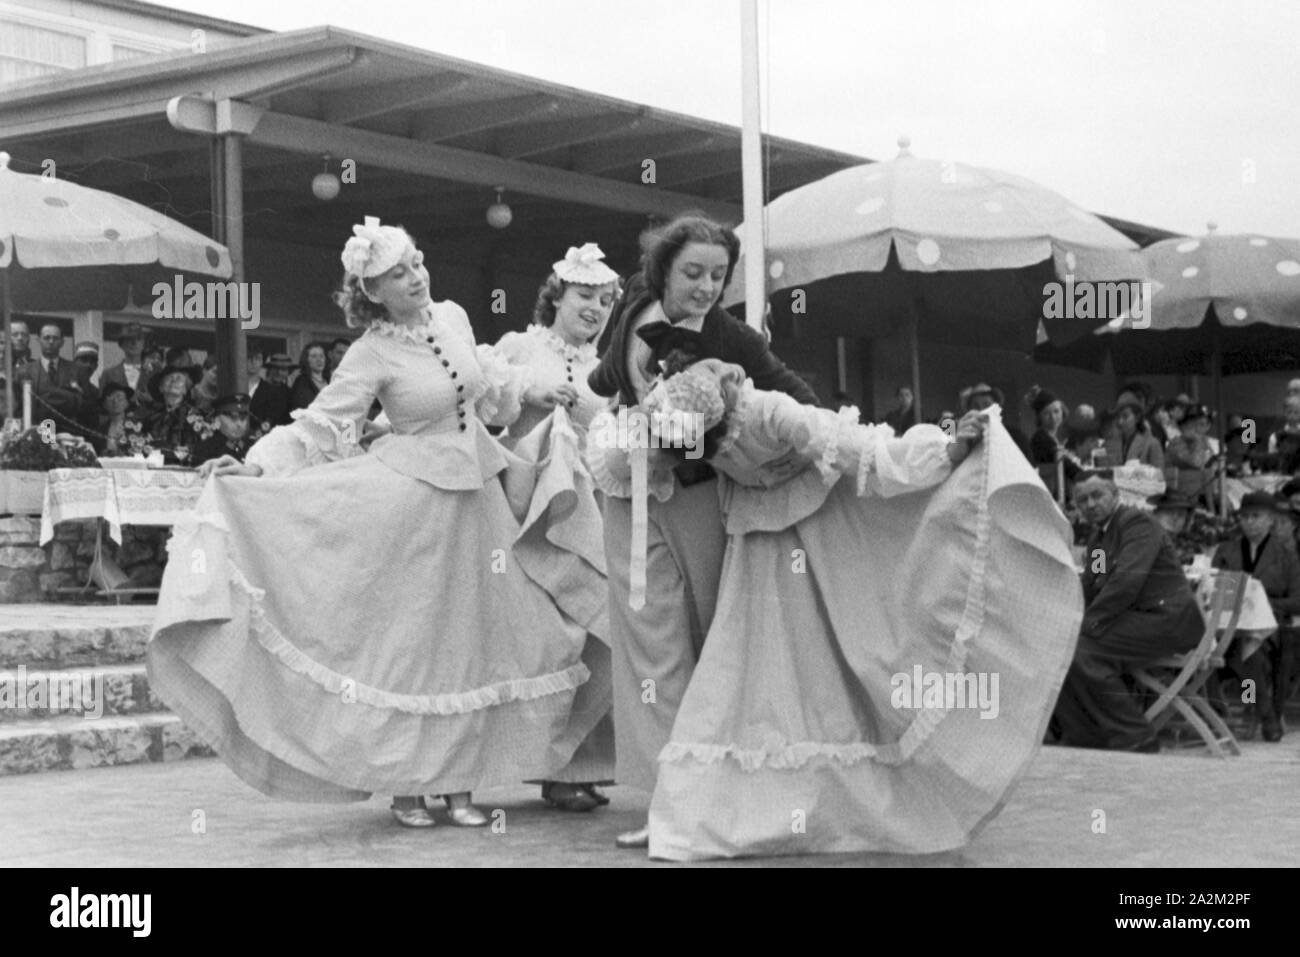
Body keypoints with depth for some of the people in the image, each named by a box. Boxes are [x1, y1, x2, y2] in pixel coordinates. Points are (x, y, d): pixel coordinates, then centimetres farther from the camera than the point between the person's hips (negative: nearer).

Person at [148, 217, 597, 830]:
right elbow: (319, 426, -16)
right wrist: (255, 466, -26)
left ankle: (460, 780, 14)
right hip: (416, 496, -6)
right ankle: (405, 785, 8)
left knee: (473, 636, 6)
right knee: (411, 636, -2)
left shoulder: (452, 317, 2)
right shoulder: (372, 356, -14)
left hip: (478, 490, 6)